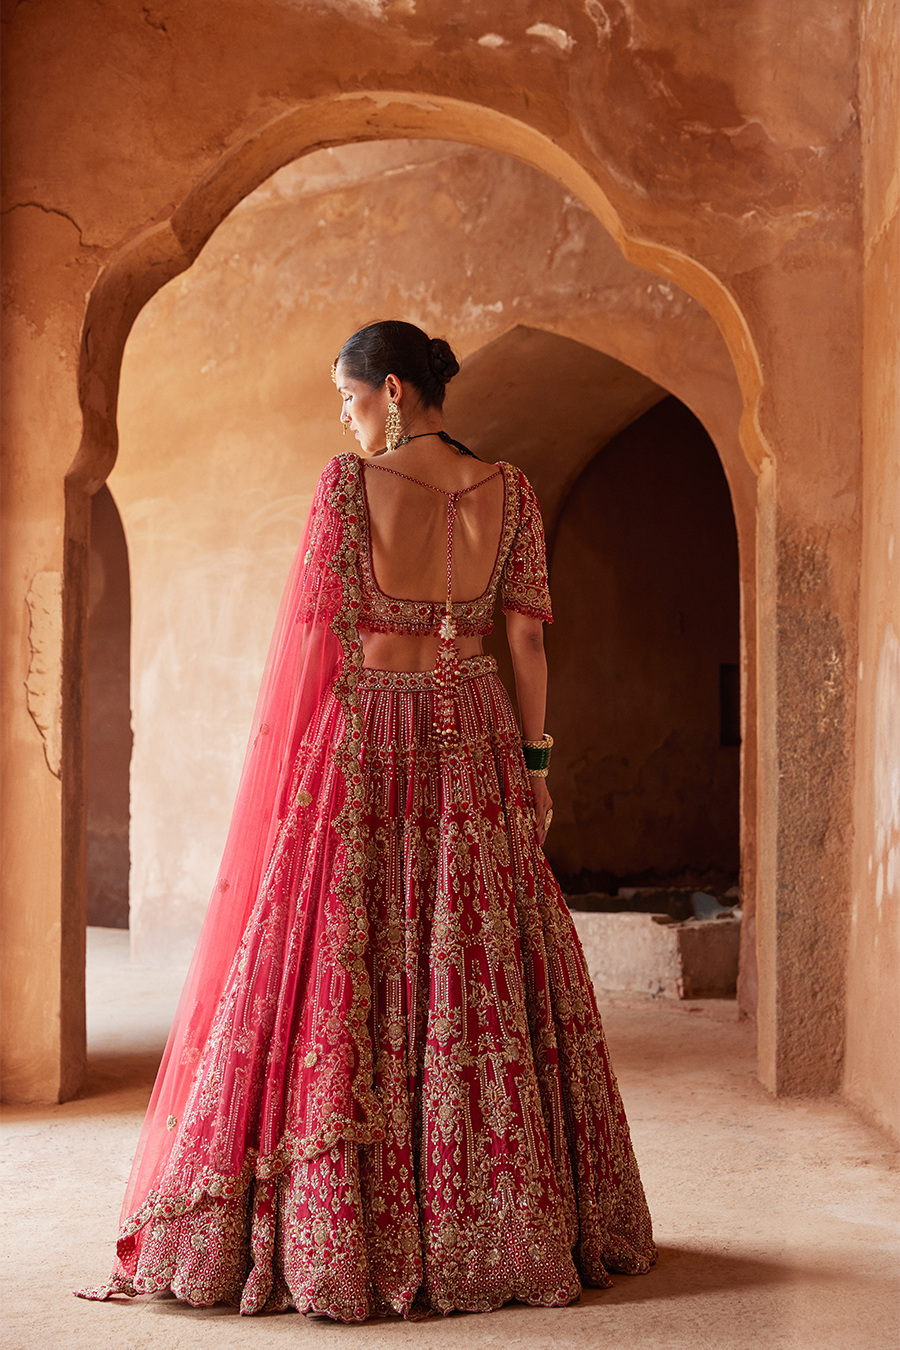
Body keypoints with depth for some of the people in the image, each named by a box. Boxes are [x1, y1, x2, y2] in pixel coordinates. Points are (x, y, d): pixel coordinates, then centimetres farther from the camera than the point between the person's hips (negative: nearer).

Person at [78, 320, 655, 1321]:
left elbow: (322, 635, -7)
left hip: (365, 737, -3)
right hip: (473, 743, 3)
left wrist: (301, 769, 1)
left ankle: (341, 1232, 6)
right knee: (486, 977, 9)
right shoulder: (507, 490, 2)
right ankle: (513, 1223, 17)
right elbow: (527, 639, 2)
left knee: (341, 977, 3)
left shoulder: (349, 481, -8)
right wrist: (535, 762, 8)